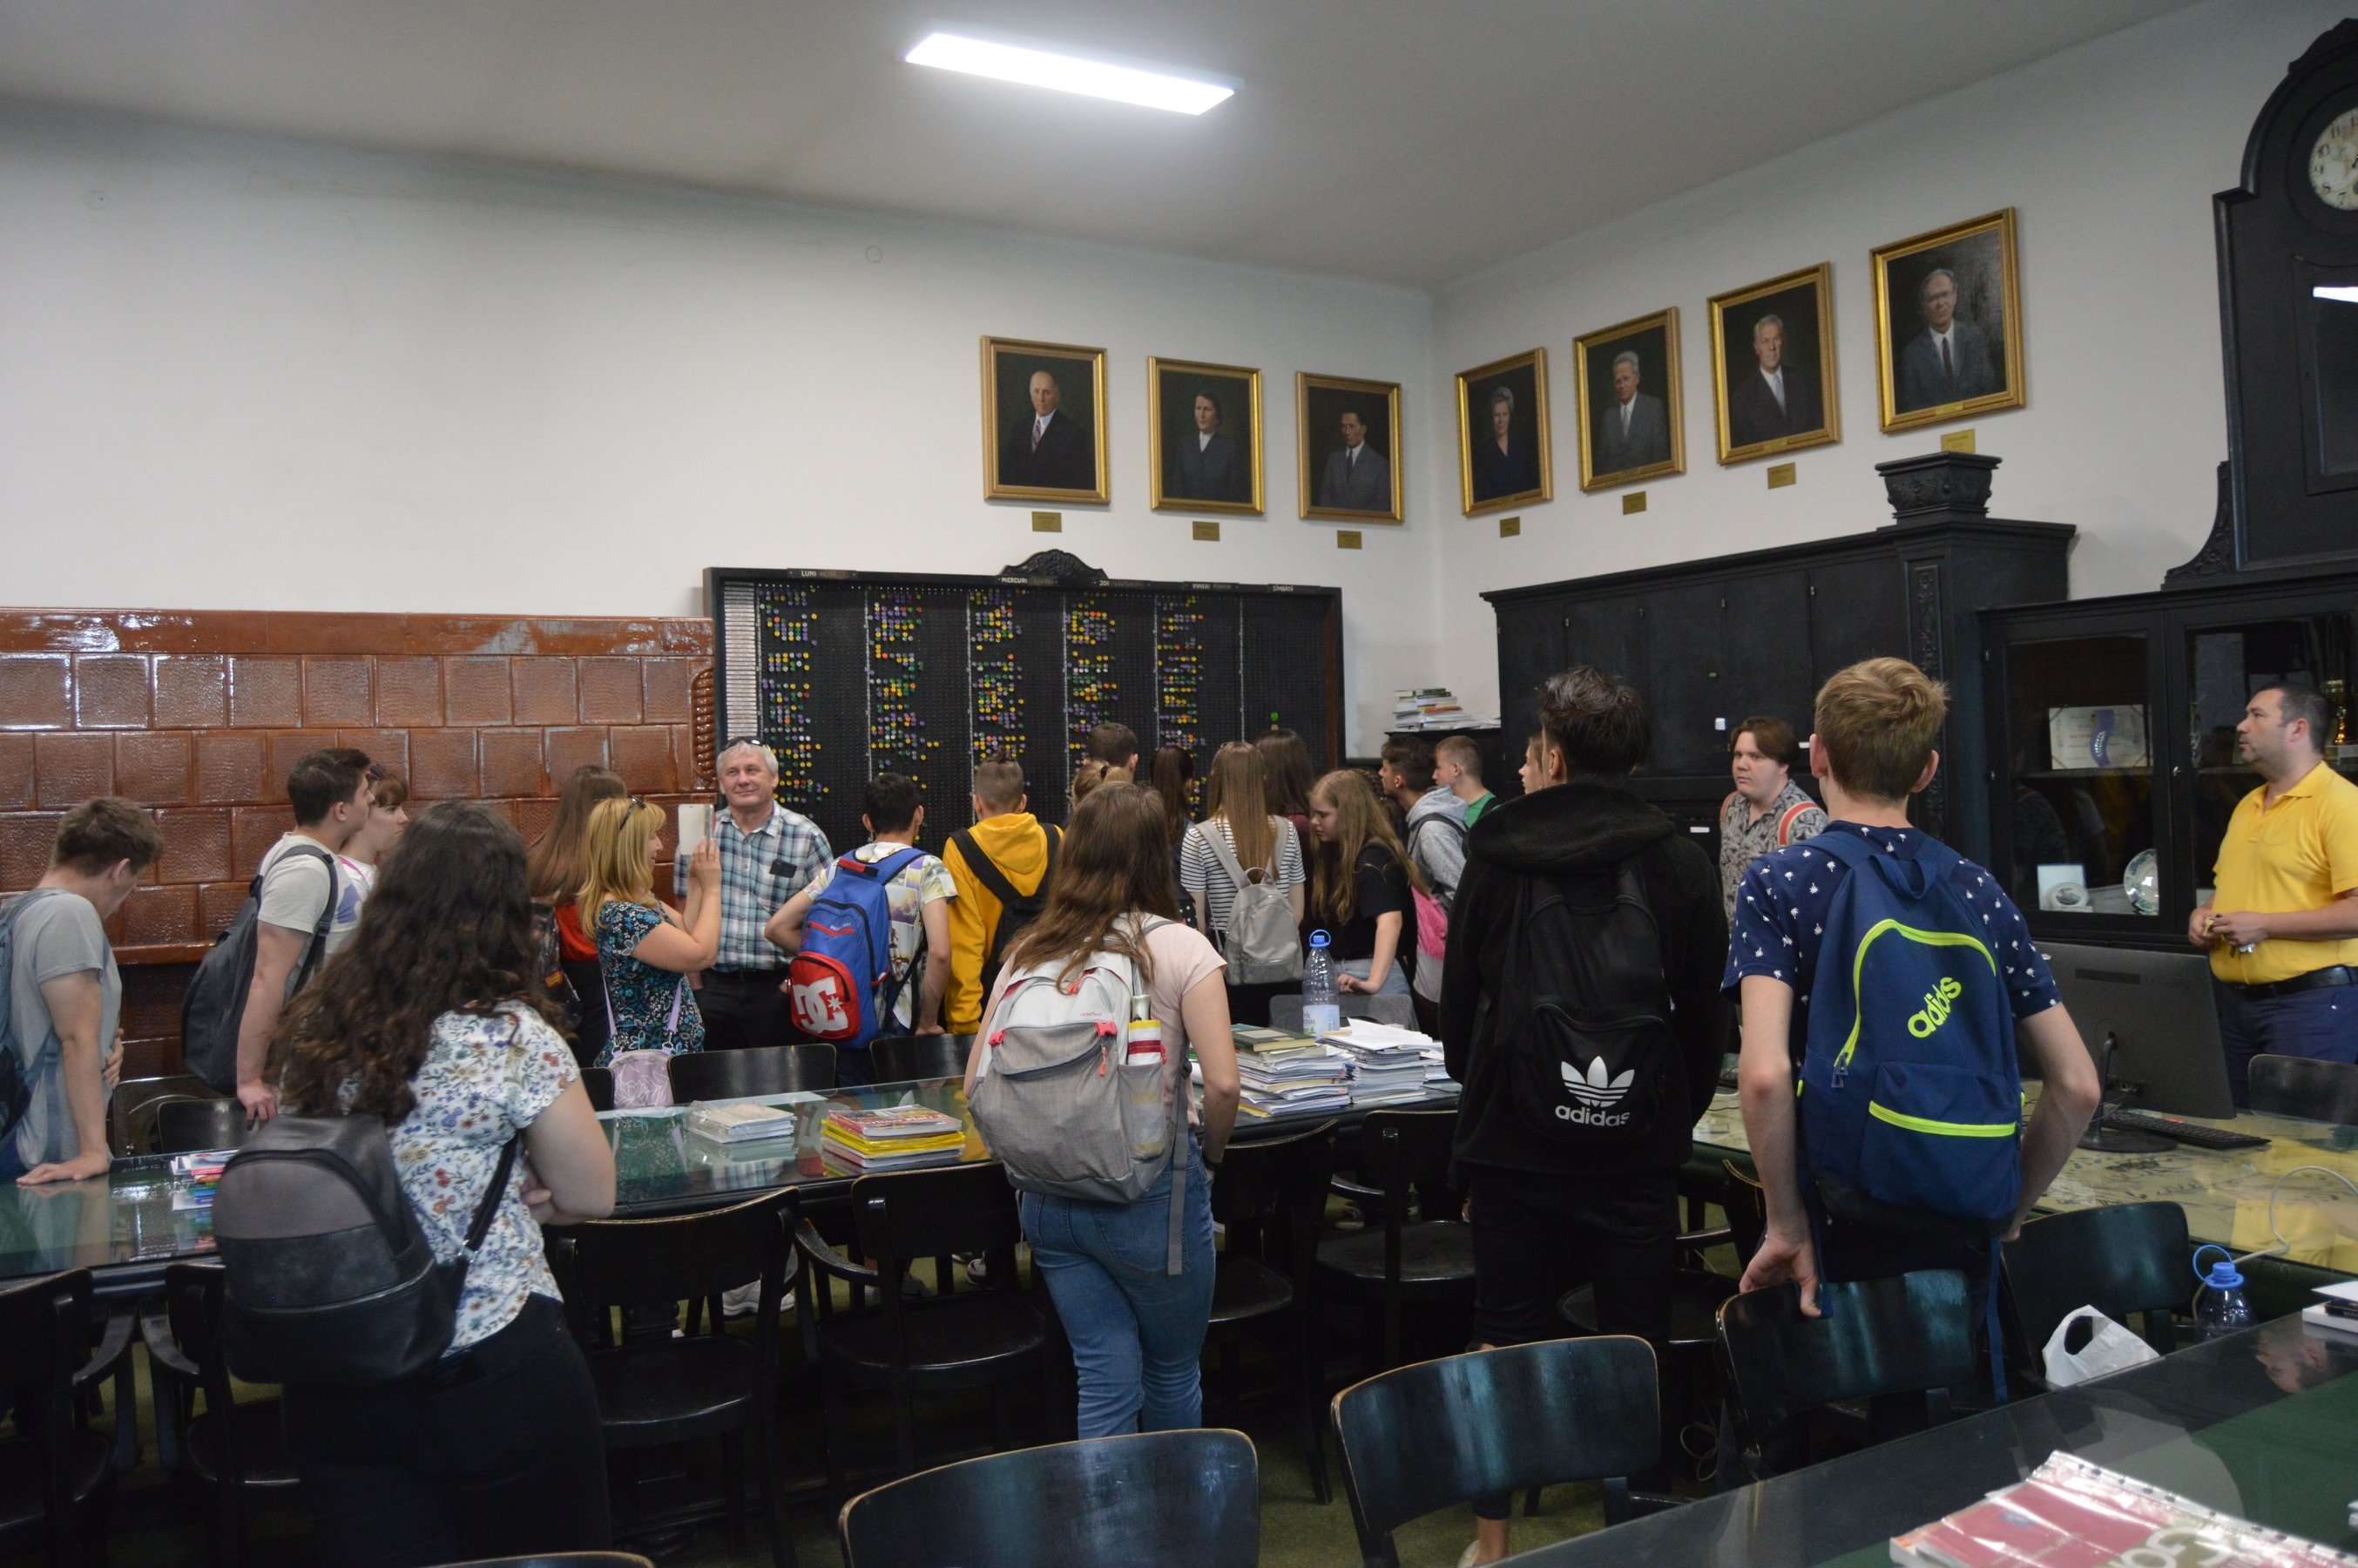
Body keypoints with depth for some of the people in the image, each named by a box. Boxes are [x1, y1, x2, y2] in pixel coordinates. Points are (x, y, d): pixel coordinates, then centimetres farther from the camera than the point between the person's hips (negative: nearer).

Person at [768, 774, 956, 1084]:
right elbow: (939, 952, -19)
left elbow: (777, 928, 7)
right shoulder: (927, 870, -7)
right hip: (901, 1025, -4)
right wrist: (928, 1023, -8)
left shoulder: (839, 868, 7)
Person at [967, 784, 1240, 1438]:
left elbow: (976, 1081, 3)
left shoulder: (1029, 953, 3)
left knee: (1106, 1379, 14)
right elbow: (1222, 1082, -15)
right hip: (1151, 1190, -3)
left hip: (1048, 1196, 4)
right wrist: (1208, 1157, 2)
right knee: (1173, 1373, 18)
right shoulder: (1180, 948, -8)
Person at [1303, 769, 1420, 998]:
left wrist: (1374, 982, -40)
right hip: (1341, 974, 8)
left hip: (1374, 973, -8)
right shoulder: (1335, 853, 12)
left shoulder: (1374, 859, -16)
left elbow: (1390, 920, -30)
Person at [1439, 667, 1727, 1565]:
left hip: (1513, 1143, 1)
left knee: (1503, 1340, 10)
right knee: (1635, 1348, 10)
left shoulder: (1494, 858, -3)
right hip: (1638, 1147, 0)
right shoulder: (1678, 861, -5)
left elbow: (1458, 1006, 4)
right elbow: (1706, 1015, 1)